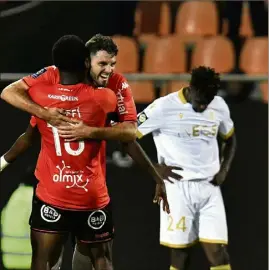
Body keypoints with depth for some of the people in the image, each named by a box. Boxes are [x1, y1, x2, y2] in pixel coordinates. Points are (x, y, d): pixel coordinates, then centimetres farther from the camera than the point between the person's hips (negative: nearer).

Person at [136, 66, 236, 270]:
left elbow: (230, 139, 22)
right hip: (178, 188, -3)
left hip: (209, 187, 3)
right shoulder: (164, 107, -10)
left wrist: (224, 170, 6)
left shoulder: (219, 106, 5)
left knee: (218, 252, -5)